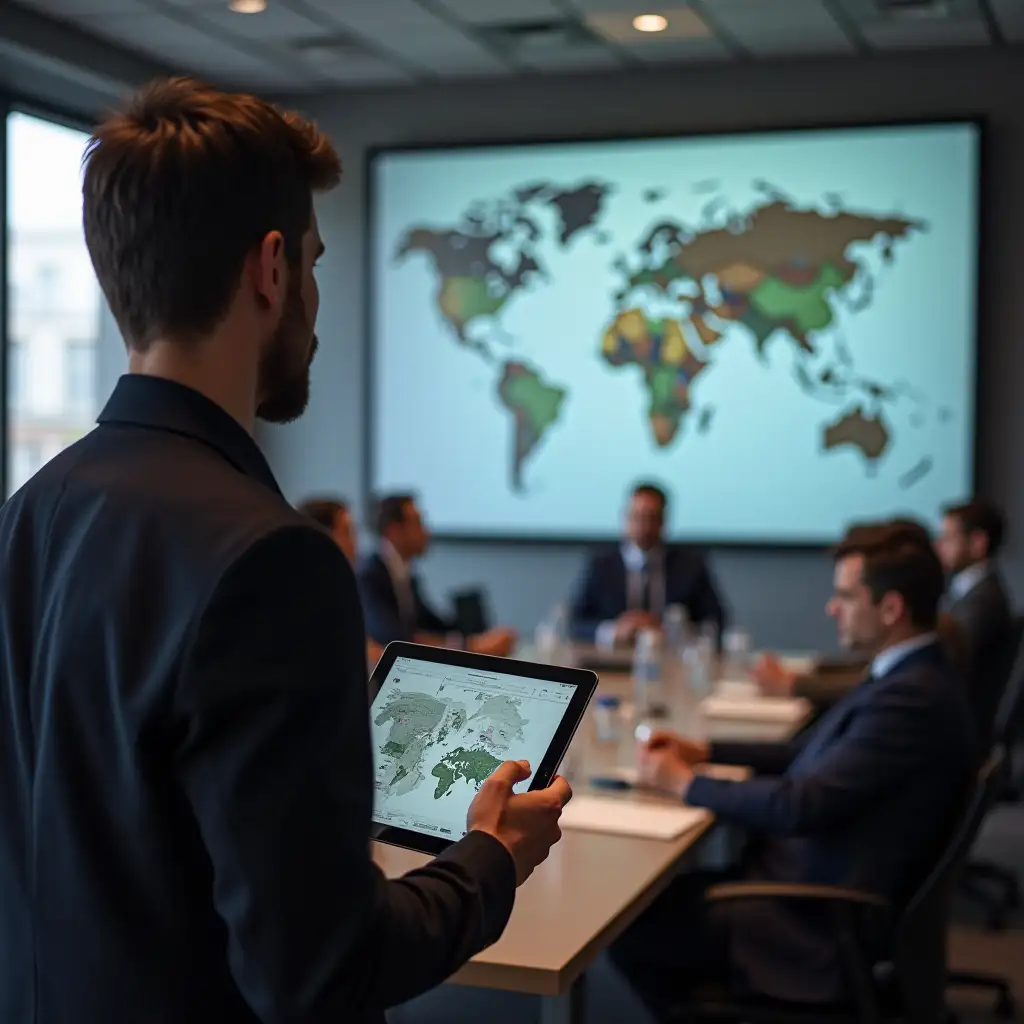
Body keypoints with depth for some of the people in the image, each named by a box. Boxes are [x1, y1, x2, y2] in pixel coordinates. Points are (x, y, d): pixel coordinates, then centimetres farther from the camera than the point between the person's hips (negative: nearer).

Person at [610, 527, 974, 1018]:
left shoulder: (913, 697, -24)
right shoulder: (909, 678, 7)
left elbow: (800, 805, -27)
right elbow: (810, 753, 16)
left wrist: (684, 783, -14)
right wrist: (703, 752, 7)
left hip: (818, 928, -9)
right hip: (801, 882, 9)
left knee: (627, 927, -6)